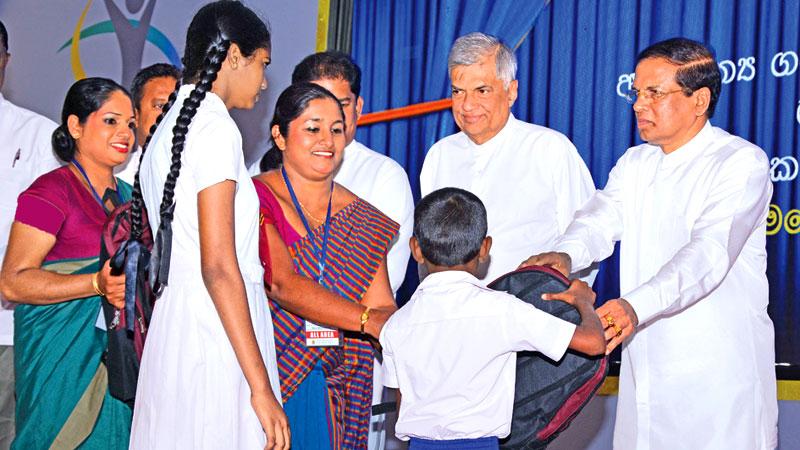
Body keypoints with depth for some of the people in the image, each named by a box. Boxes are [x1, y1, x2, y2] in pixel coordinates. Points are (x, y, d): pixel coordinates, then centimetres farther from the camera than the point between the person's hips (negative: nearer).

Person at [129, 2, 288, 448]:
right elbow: (218, 266, -18)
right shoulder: (216, 128, -12)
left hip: (171, 328, 9)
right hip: (217, 342, -9)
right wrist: (261, 387, -18)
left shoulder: (166, 129, 16)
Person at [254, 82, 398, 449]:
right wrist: (366, 319, -25)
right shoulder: (257, 197, -6)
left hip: (333, 391, 4)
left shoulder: (363, 221, 9)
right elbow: (281, 284, -19)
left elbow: (383, 307, 1)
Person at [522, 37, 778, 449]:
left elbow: (710, 251, -25)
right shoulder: (634, 163, 14)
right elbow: (602, 219, -3)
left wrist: (636, 306, -40)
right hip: (644, 369, 6)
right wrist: (564, 253, -27)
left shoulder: (741, 162, -10)